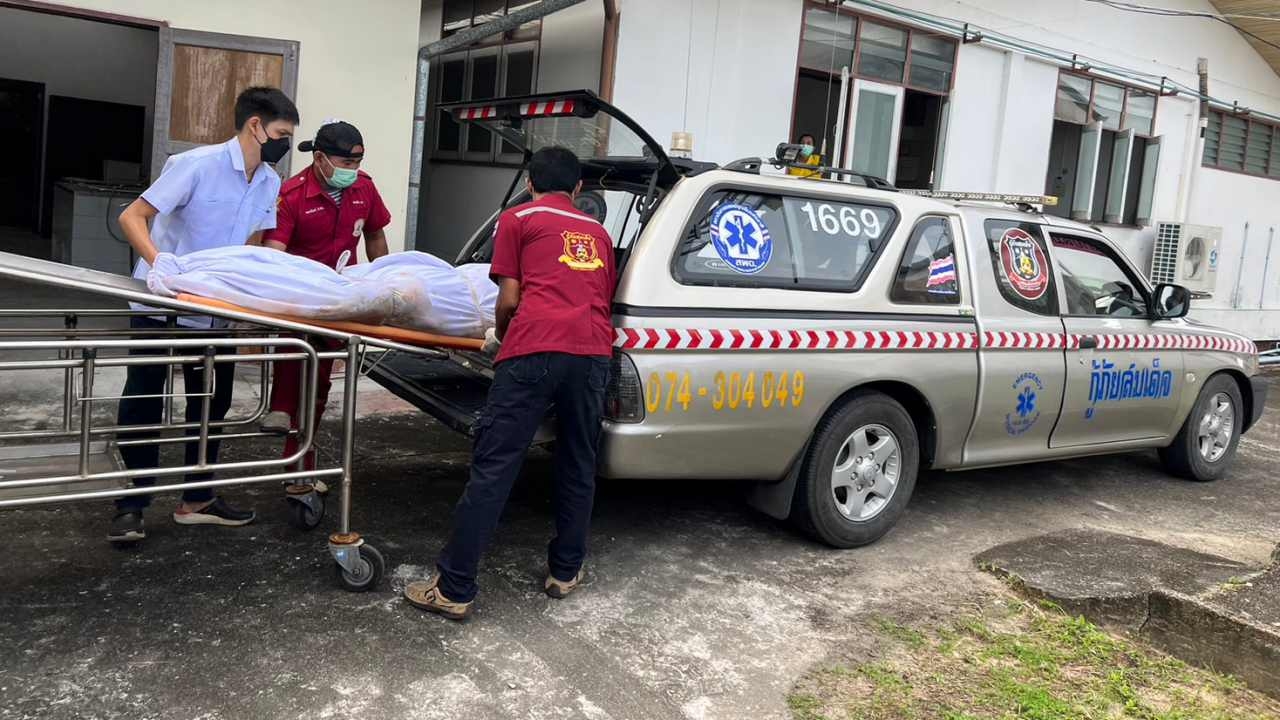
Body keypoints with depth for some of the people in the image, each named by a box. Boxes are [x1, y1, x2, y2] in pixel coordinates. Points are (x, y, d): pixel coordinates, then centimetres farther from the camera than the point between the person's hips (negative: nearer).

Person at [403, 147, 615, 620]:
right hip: (593, 351, 5)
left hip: (536, 348, -4)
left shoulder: (517, 220, 16)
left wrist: (500, 339, 28)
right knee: (578, 466, 18)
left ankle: (454, 588, 1)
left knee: (493, 469, -3)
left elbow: (509, 300, 9)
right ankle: (566, 571, 28)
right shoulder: (597, 232, 29)